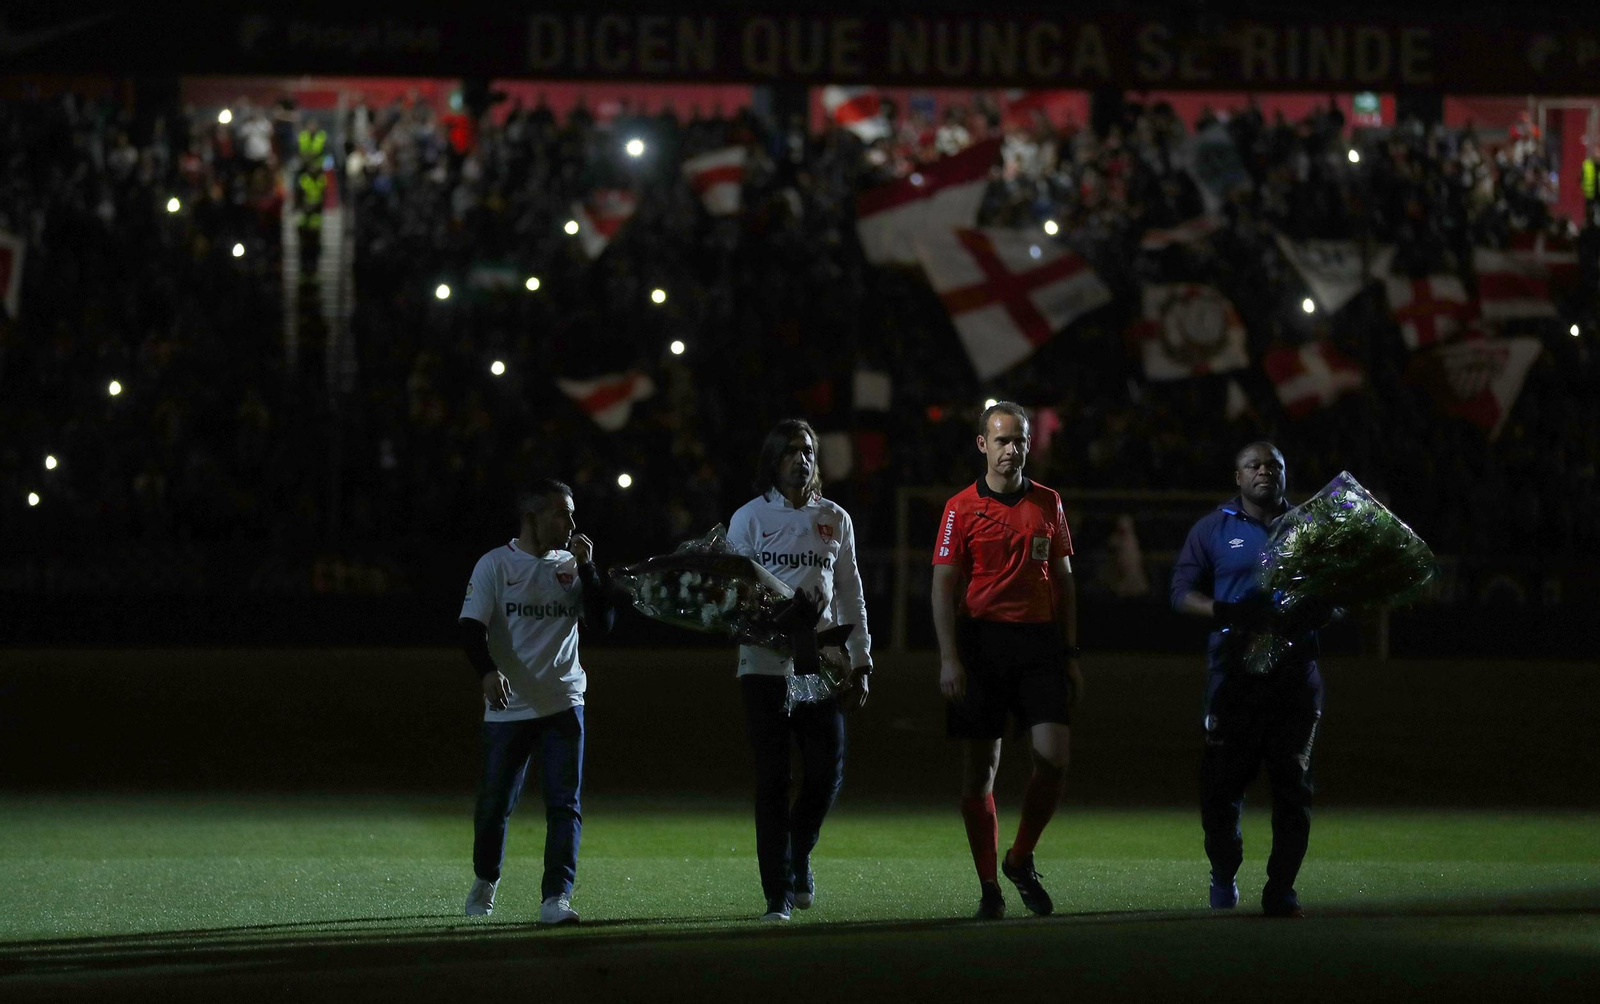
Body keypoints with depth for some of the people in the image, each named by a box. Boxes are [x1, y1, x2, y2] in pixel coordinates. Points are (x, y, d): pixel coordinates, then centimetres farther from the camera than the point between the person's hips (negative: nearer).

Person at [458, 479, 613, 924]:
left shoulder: (571, 567, 9)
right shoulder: (495, 565, -1)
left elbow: (602, 620, 1)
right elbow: (472, 628, -9)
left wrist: (586, 568, -8)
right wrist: (488, 671, -27)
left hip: (563, 704, 2)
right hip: (508, 705, -2)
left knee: (565, 804, -8)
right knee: (495, 801, 6)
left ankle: (555, 897, -10)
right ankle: (485, 880, 30)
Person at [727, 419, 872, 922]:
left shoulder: (835, 520, 11)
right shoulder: (750, 519, 3)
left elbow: (850, 595, 14)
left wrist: (860, 664, 9)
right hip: (765, 663, -2)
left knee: (826, 772, -3)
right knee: (773, 780, -5)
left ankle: (799, 854, 26)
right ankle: (778, 894, -1)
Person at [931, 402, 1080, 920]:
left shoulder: (1047, 504, 11)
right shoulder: (962, 509, 0)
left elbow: (1063, 580, 16)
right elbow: (943, 587, -2)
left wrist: (1070, 653, 10)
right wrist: (949, 658, -11)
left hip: (1040, 640, 3)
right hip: (982, 639, -3)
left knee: (1054, 756, -10)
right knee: (980, 767, -1)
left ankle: (1021, 859, 12)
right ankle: (988, 886, 6)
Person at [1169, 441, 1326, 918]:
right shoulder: (1214, 529, 9)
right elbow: (1182, 592, 4)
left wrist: (1318, 611, -6)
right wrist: (1227, 613, -14)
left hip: (1295, 669, 2)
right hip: (1234, 670, -2)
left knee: (1293, 783, -3)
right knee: (1222, 780, -4)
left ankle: (1281, 888, 3)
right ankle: (1223, 874, 18)